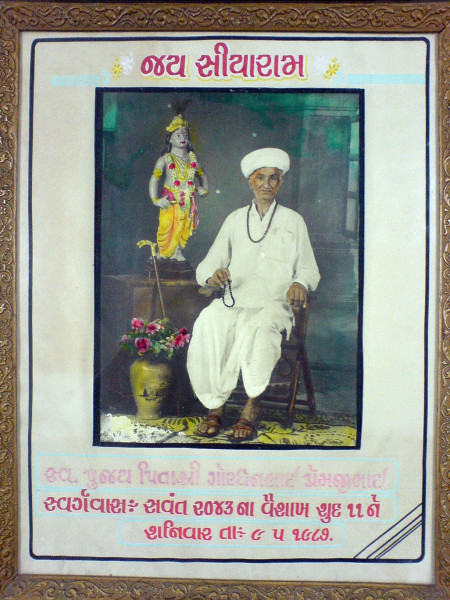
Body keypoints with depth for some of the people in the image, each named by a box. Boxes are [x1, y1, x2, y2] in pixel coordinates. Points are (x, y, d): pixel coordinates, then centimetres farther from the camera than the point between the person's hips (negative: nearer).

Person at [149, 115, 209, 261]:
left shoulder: (192, 158, 11)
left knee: (185, 226, 3)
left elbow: (202, 175, 26)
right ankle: (162, 252, 13)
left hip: (188, 200, 4)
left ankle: (178, 251, 18)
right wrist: (155, 199, -13)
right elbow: (154, 179, -5)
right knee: (167, 226, -5)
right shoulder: (165, 159, -1)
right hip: (170, 199, -3)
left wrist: (204, 189, 11)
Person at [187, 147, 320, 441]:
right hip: (233, 299, 2)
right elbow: (207, 265, 15)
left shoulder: (293, 221, 16)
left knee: (259, 326, -38)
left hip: (274, 302, -2)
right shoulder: (235, 219, 20)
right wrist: (213, 276, -11)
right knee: (208, 322, -32)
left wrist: (300, 283, -11)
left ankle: (251, 406, -30)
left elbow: (310, 268, 14)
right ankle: (215, 405, -27)